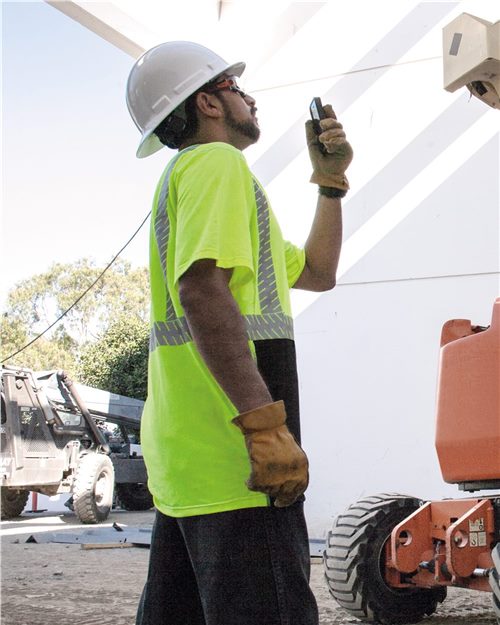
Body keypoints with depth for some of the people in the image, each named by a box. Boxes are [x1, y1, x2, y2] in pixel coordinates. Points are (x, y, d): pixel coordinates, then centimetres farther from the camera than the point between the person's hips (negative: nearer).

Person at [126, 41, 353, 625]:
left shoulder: (186, 174, 27)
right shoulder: (217, 162, -4)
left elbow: (316, 272, 31)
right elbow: (202, 288, -22)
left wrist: (330, 180, 22)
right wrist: (266, 425, -27)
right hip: (233, 455, -10)